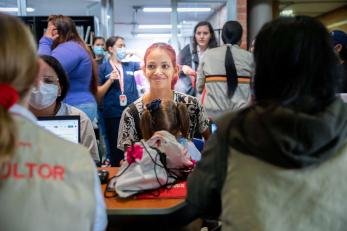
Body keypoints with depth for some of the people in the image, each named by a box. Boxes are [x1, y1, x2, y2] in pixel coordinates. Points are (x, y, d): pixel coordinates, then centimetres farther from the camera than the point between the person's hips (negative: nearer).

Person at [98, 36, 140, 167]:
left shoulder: (130, 65, 9)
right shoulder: (103, 68, 0)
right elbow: (98, 93, -4)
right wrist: (110, 80, -13)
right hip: (113, 114, -3)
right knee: (116, 149, 8)